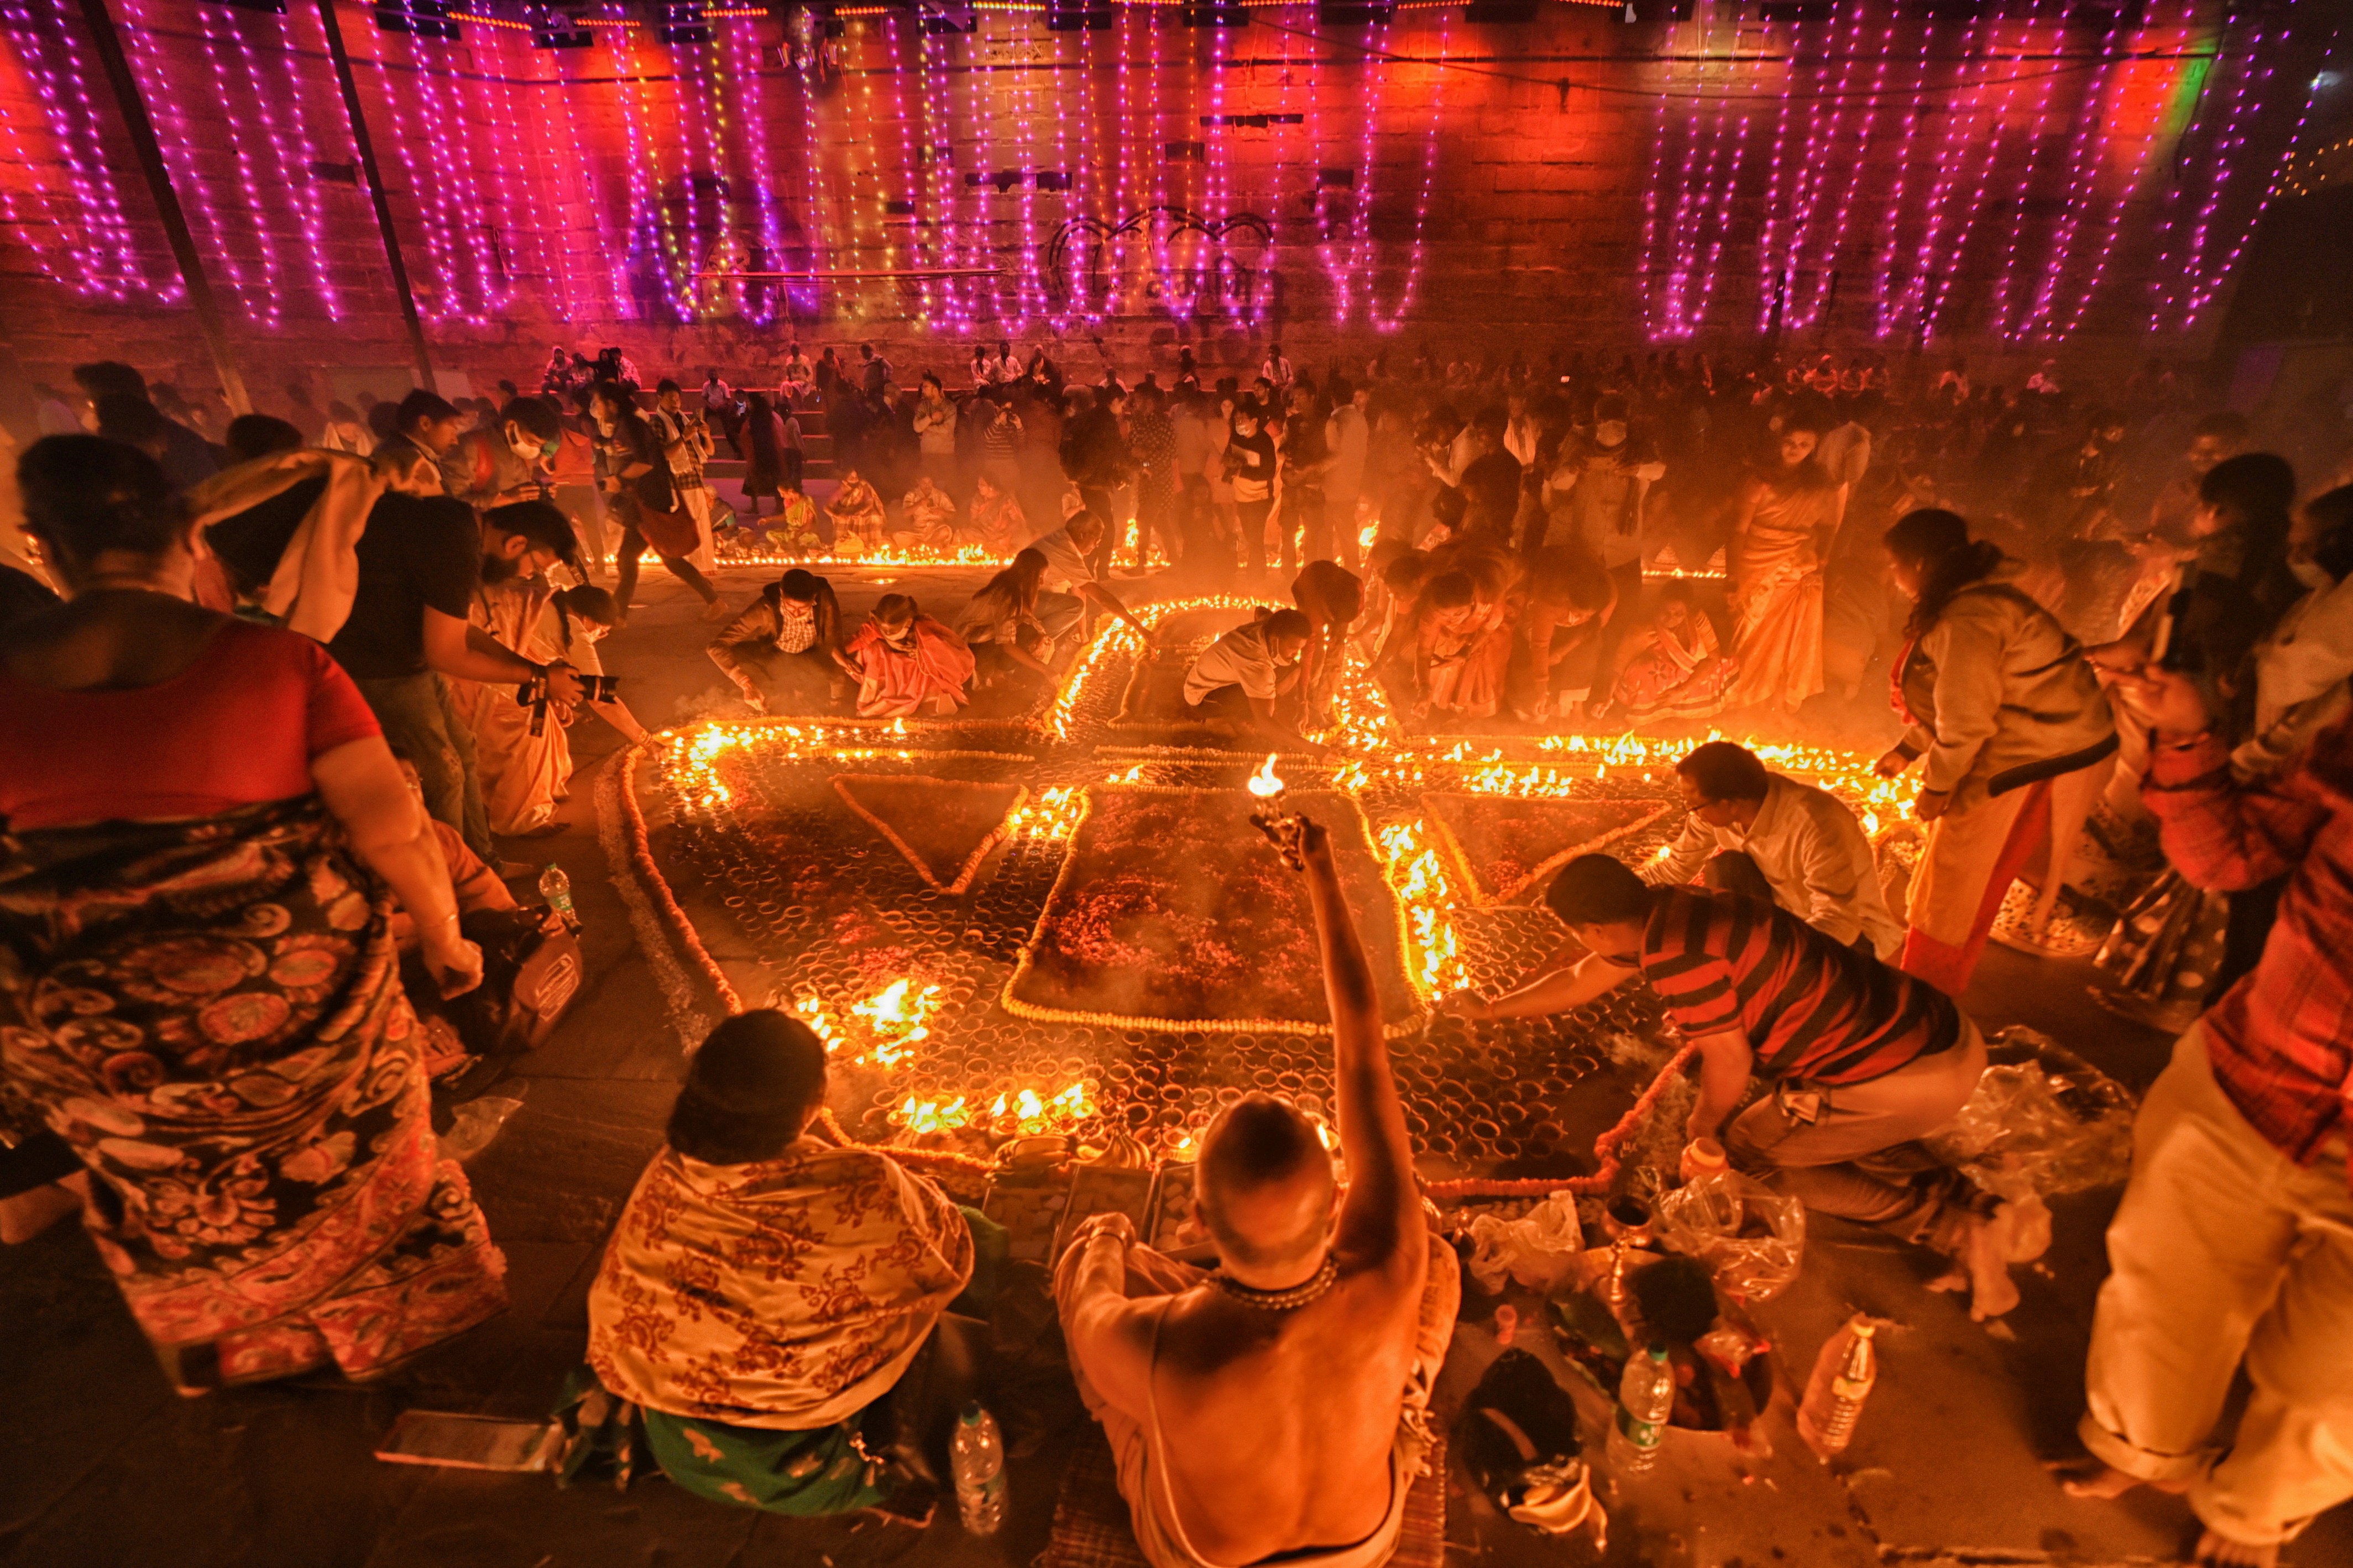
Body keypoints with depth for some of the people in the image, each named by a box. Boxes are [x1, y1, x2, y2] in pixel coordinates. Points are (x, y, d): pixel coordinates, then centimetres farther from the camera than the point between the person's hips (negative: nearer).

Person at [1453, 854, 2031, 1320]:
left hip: (1901, 1079, -9)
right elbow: (1580, 981, 19)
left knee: (1743, 1151, 8)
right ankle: (1982, 1208, 15)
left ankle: (1958, 1232, 4)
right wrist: (1489, 1009, 28)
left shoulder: (1674, 952, -23)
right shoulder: (1664, 911, 6)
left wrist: (1702, 1127, 6)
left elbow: (1729, 1059, -15)